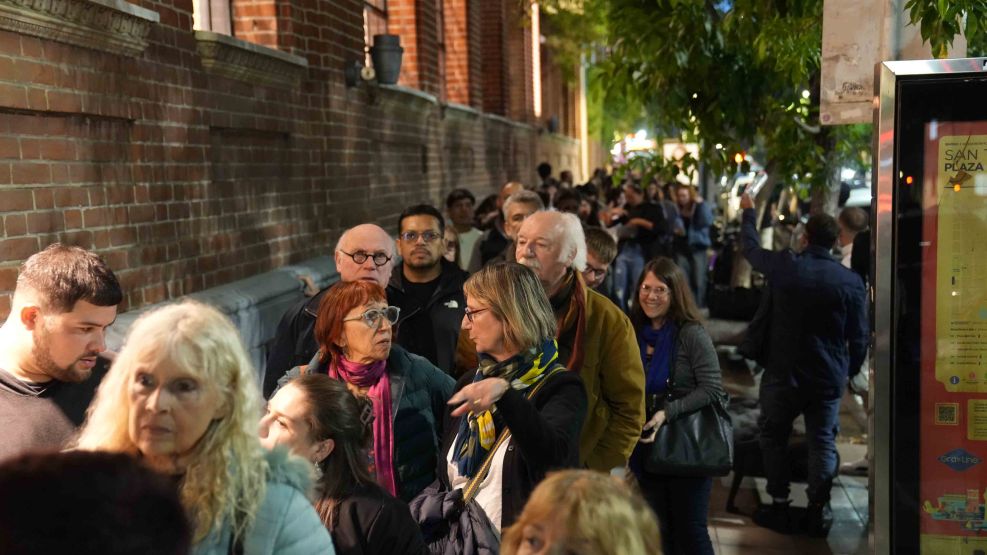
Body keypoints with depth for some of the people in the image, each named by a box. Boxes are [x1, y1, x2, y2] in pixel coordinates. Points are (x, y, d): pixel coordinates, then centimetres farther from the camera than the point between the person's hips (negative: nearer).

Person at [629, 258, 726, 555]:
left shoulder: (691, 334, -12)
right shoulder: (637, 333, 5)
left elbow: (713, 389, -17)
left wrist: (667, 413, -24)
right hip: (647, 446, 6)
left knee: (690, 530, 3)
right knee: (659, 530, 14)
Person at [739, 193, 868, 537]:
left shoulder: (784, 267, -11)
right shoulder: (852, 282, -9)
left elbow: (750, 247, 10)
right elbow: (859, 337, -4)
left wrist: (748, 212, 27)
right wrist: (850, 370, 13)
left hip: (783, 373, -1)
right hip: (829, 378, 1)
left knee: (774, 437, 14)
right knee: (822, 443, 10)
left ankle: (779, 507, 16)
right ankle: (818, 512, 12)